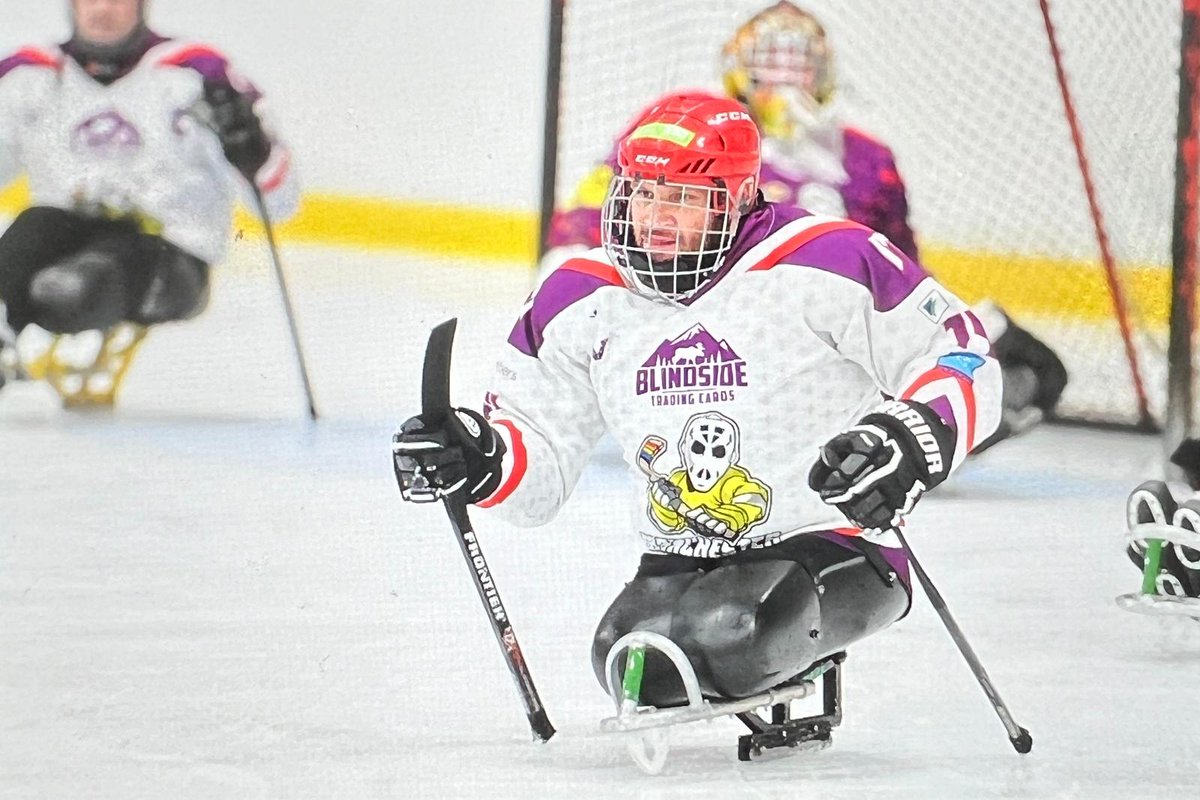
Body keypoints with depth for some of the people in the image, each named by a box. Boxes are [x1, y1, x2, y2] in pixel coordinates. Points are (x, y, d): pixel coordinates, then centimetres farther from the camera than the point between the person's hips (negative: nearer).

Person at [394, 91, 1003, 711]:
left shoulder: (824, 266, -12)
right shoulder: (580, 301, 4)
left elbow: (964, 361, -8)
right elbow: (538, 471, 11)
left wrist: (917, 438, -28)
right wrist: (477, 457, -12)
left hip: (831, 549, -5)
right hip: (678, 563, 5)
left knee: (725, 637, -32)